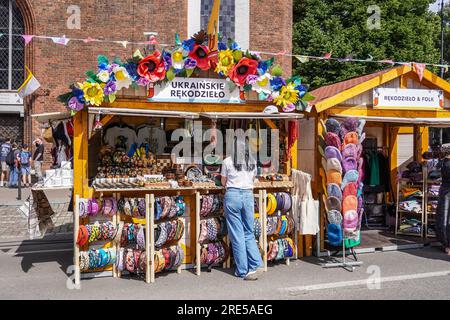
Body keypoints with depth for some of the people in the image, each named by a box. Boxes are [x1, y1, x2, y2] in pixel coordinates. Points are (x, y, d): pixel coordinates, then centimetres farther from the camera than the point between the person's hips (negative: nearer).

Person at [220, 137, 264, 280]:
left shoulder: (227, 162, -2)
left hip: (232, 195, -3)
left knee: (237, 235, 4)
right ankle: (256, 265, 0)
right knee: (249, 234, 13)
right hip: (248, 196, 3)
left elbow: (223, 182, 9)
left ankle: (243, 271, 9)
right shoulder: (253, 162, 6)